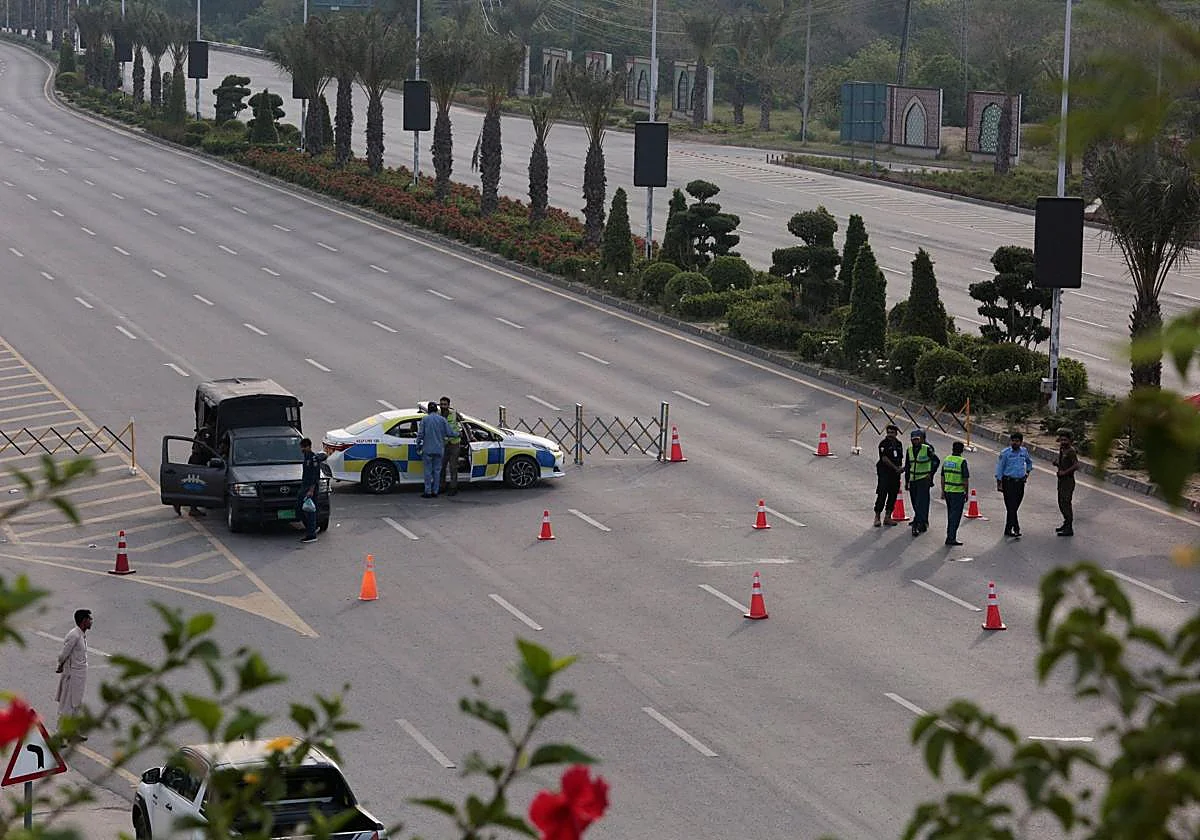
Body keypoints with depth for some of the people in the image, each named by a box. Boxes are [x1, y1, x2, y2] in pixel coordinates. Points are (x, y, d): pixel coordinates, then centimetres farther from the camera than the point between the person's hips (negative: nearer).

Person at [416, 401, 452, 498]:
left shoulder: (425, 419, -4)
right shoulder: (442, 419, 0)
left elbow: (420, 434, -6)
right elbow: (449, 433, -3)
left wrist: (418, 445, 6)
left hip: (427, 449, -2)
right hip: (439, 449, 2)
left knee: (428, 471, 3)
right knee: (437, 470, 9)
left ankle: (428, 492, 2)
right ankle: (435, 491, 11)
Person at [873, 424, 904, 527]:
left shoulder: (899, 444, 13)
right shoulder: (884, 444, -7)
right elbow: (884, 459, -14)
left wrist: (901, 467, -2)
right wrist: (896, 468, -15)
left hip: (895, 473, 6)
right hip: (884, 472, -6)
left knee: (893, 495, 6)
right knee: (882, 495, -8)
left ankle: (887, 517, 13)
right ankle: (877, 517, -3)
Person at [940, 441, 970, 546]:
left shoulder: (946, 460, 6)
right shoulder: (962, 461, -13)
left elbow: (943, 477, 11)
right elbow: (965, 479, -13)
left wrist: (943, 491, 18)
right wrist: (966, 493, -3)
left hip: (947, 491, 6)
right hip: (958, 492, -6)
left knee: (950, 515, 17)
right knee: (955, 516, -3)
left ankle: (950, 536, 22)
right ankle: (951, 538, -6)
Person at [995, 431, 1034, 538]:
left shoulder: (1024, 451, 9)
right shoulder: (1005, 453, -4)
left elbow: (1029, 462, 30)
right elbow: (1000, 468, -3)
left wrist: (1028, 471, 18)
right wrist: (999, 483, -7)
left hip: (1020, 482, 5)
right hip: (1008, 482, -5)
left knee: (1015, 507, 7)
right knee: (1011, 507, -12)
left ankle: (1008, 530, 16)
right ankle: (1016, 529, -17)